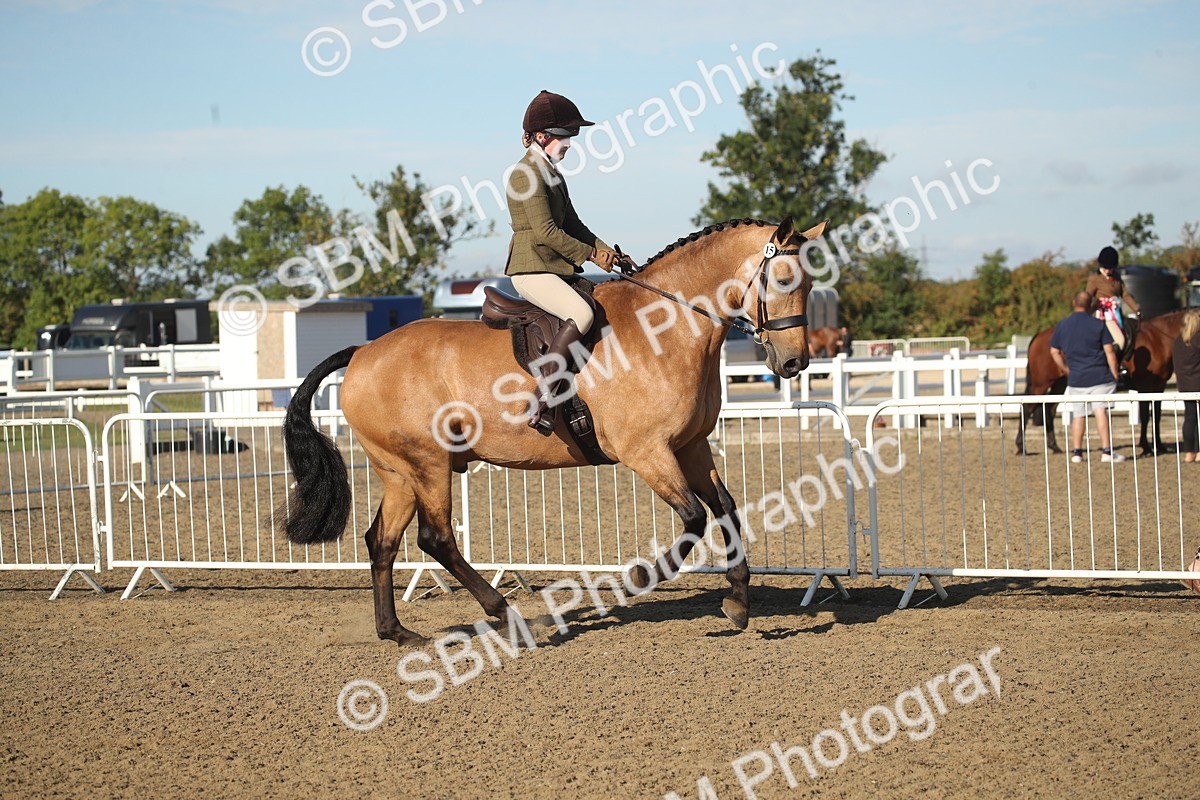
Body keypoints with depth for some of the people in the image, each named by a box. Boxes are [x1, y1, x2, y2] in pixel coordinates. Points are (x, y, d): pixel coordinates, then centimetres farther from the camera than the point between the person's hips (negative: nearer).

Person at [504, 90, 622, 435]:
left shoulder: (553, 174, 19)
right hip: (532, 269, -11)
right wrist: (590, 255, -12)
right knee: (582, 314, -29)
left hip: (556, 268, 11)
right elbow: (545, 231, -18)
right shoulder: (527, 174, -12)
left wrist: (603, 249, 6)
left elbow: (572, 224, 22)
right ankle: (543, 403, -33)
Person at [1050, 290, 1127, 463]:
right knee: (1101, 411, -5)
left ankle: (1076, 452, 9)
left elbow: (1054, 352, 7)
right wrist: (1114, 374, 1)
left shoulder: (1062, 326, 4)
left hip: (1076, 378, 3)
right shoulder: (1099, 325, -4)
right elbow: (1109, 351, -6)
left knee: (1078, 415, 9)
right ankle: (1106, 450, -9)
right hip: (1100, 377, -3)